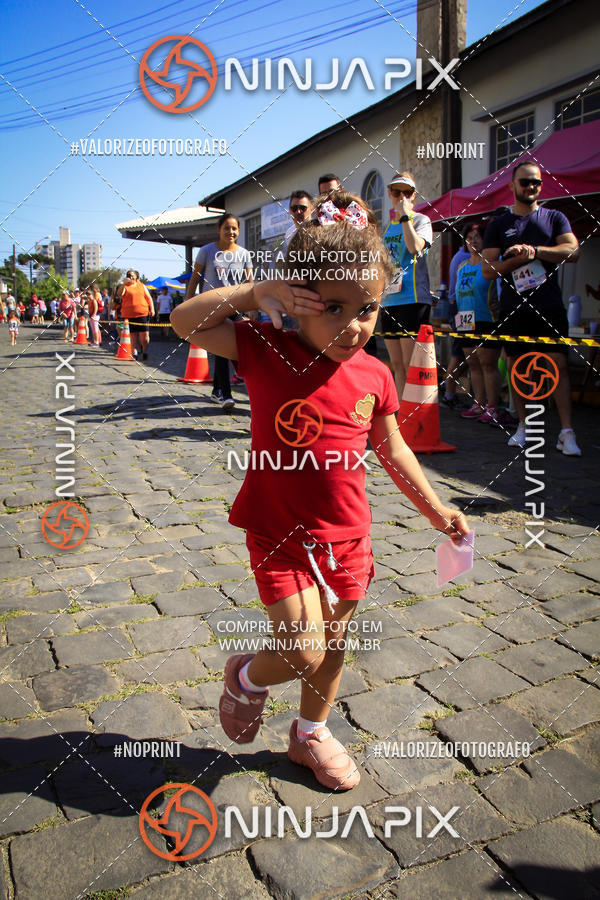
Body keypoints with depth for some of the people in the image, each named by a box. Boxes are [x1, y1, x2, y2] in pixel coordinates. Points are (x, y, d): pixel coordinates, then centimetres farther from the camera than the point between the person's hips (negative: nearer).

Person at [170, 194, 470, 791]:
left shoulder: (373, 375, -2)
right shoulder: (266, 351, -12)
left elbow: (392, 449, 9)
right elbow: (185, 322, -14)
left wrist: (434, 508, 13)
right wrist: (255, 292, -23)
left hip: (346, 537, 4)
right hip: (279, 536, -4)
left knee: (331, 646, 18)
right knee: (302, 654, -5)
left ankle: (311, 734, 45)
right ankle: (244, 678, 31)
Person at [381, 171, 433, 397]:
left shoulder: (420, 220, 1)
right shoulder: (388, 227, 20)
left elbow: (415, 247, -20)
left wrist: (405, 215, -13)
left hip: (413, 300, -6)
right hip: (389, 302, 7)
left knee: (410, 366, -10)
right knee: (397, 365, 8)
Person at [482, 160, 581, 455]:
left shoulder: (555, 218, 11)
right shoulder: (498, 225, 10)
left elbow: (572, 251, -4)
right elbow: (488, 270, 2)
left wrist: (534, 249, -16)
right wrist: (519, 258, -14)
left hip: (549, 307, -1)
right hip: (513, 308, 1)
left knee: (559, 363, -8)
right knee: (516, 366, 3)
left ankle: (566, 433, -9)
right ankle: (523, 425, 16)